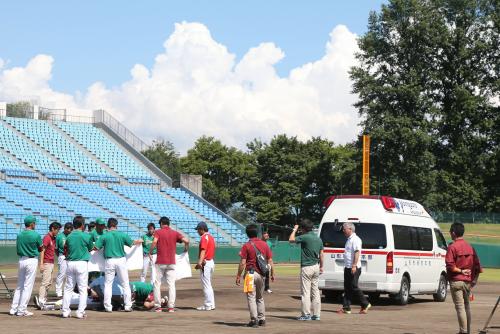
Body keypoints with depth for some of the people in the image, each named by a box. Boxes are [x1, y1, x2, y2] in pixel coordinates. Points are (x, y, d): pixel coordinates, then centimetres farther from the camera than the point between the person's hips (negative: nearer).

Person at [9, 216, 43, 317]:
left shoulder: (19, 235, 3)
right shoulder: (36, 235, -11)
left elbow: (17, 249, 9)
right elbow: (41, 249, -2)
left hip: (21, 260, 5)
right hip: (32, 260, -5)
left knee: (19, 285, 14)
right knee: (28, 286, -1)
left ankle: (13, 309, 14)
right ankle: (22, 310, -1)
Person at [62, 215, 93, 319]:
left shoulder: (69, 236, 4)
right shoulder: (86, 236, -7)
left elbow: (66, 251, 7)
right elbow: (90, 248, 7)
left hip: (70, 263, 4)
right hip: (82, 263, -4)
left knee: (68, 288, 10)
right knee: (83, 289, 1)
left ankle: (65, 311, 9)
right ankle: (80, 312, -4)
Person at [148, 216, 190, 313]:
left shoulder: (158, 232, -1)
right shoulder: (175, 233, 7)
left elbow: (154, 242, -19)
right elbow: (186, 241, -5)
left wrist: (150, 252, -7)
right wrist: (186, 249, 13)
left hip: (160, 262, -2)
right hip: (171, 262, 2)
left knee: (157, 284, 7)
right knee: (171, 285, 5)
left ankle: (157, 306, 5)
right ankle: (171, 306, 2)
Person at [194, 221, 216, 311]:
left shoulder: (204, 237, -13)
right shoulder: (211, 237, 16)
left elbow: (203, 250, -26)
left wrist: (200, 262, -36)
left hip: (205, 263, -10)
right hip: (211, 262, 10)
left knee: (206, 285, -5)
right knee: (208, 285, 17)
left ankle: (208, 305, -3)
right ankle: (211, 304, 20)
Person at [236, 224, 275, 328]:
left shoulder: (246, 246, -8)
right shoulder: (264, 244, 5)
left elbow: (242, 263, -11)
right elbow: (270, 261, 5)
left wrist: (238, 276, -4)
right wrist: (272, 274, 13)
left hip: (250, 273, -5)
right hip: (261, 274, 5)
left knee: (251, 297, -1)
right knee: (260, 298, 18)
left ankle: (254, 320, -7)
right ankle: (261, 319, 19)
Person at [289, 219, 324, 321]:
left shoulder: (305, 237, -14)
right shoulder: (318, 239, 8)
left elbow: (291, 239, -4)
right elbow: (321, 255, 12)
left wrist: (295, 230, 11)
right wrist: (321, 266, 23)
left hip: (306, 267, -7)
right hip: (316, 267, 7)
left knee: (305, 292, -3)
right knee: (315, 291, 10)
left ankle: (306, 315, -3)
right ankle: (316, 314, 12)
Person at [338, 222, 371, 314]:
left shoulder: (355, 239, -13)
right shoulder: (349, 239, 18)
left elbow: (357, 253, -21)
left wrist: (354, 266, -28)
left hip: (354, 268, -10)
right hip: (348, 267, 10)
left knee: (353, 287, -8)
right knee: (347, 288, 8)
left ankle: (365, 304, 2)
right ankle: (346, 308, 9)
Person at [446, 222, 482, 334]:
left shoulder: (452, 247, -11)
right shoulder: (470, 247, 9)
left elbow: (450, 265, -20)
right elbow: (477, 264, 7)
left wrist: (460, 271, -8)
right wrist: (475, 279, 9)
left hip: (456, 281, -6)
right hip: (468, 282, 6)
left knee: (460, 307, -4)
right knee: (467, 306, 16)